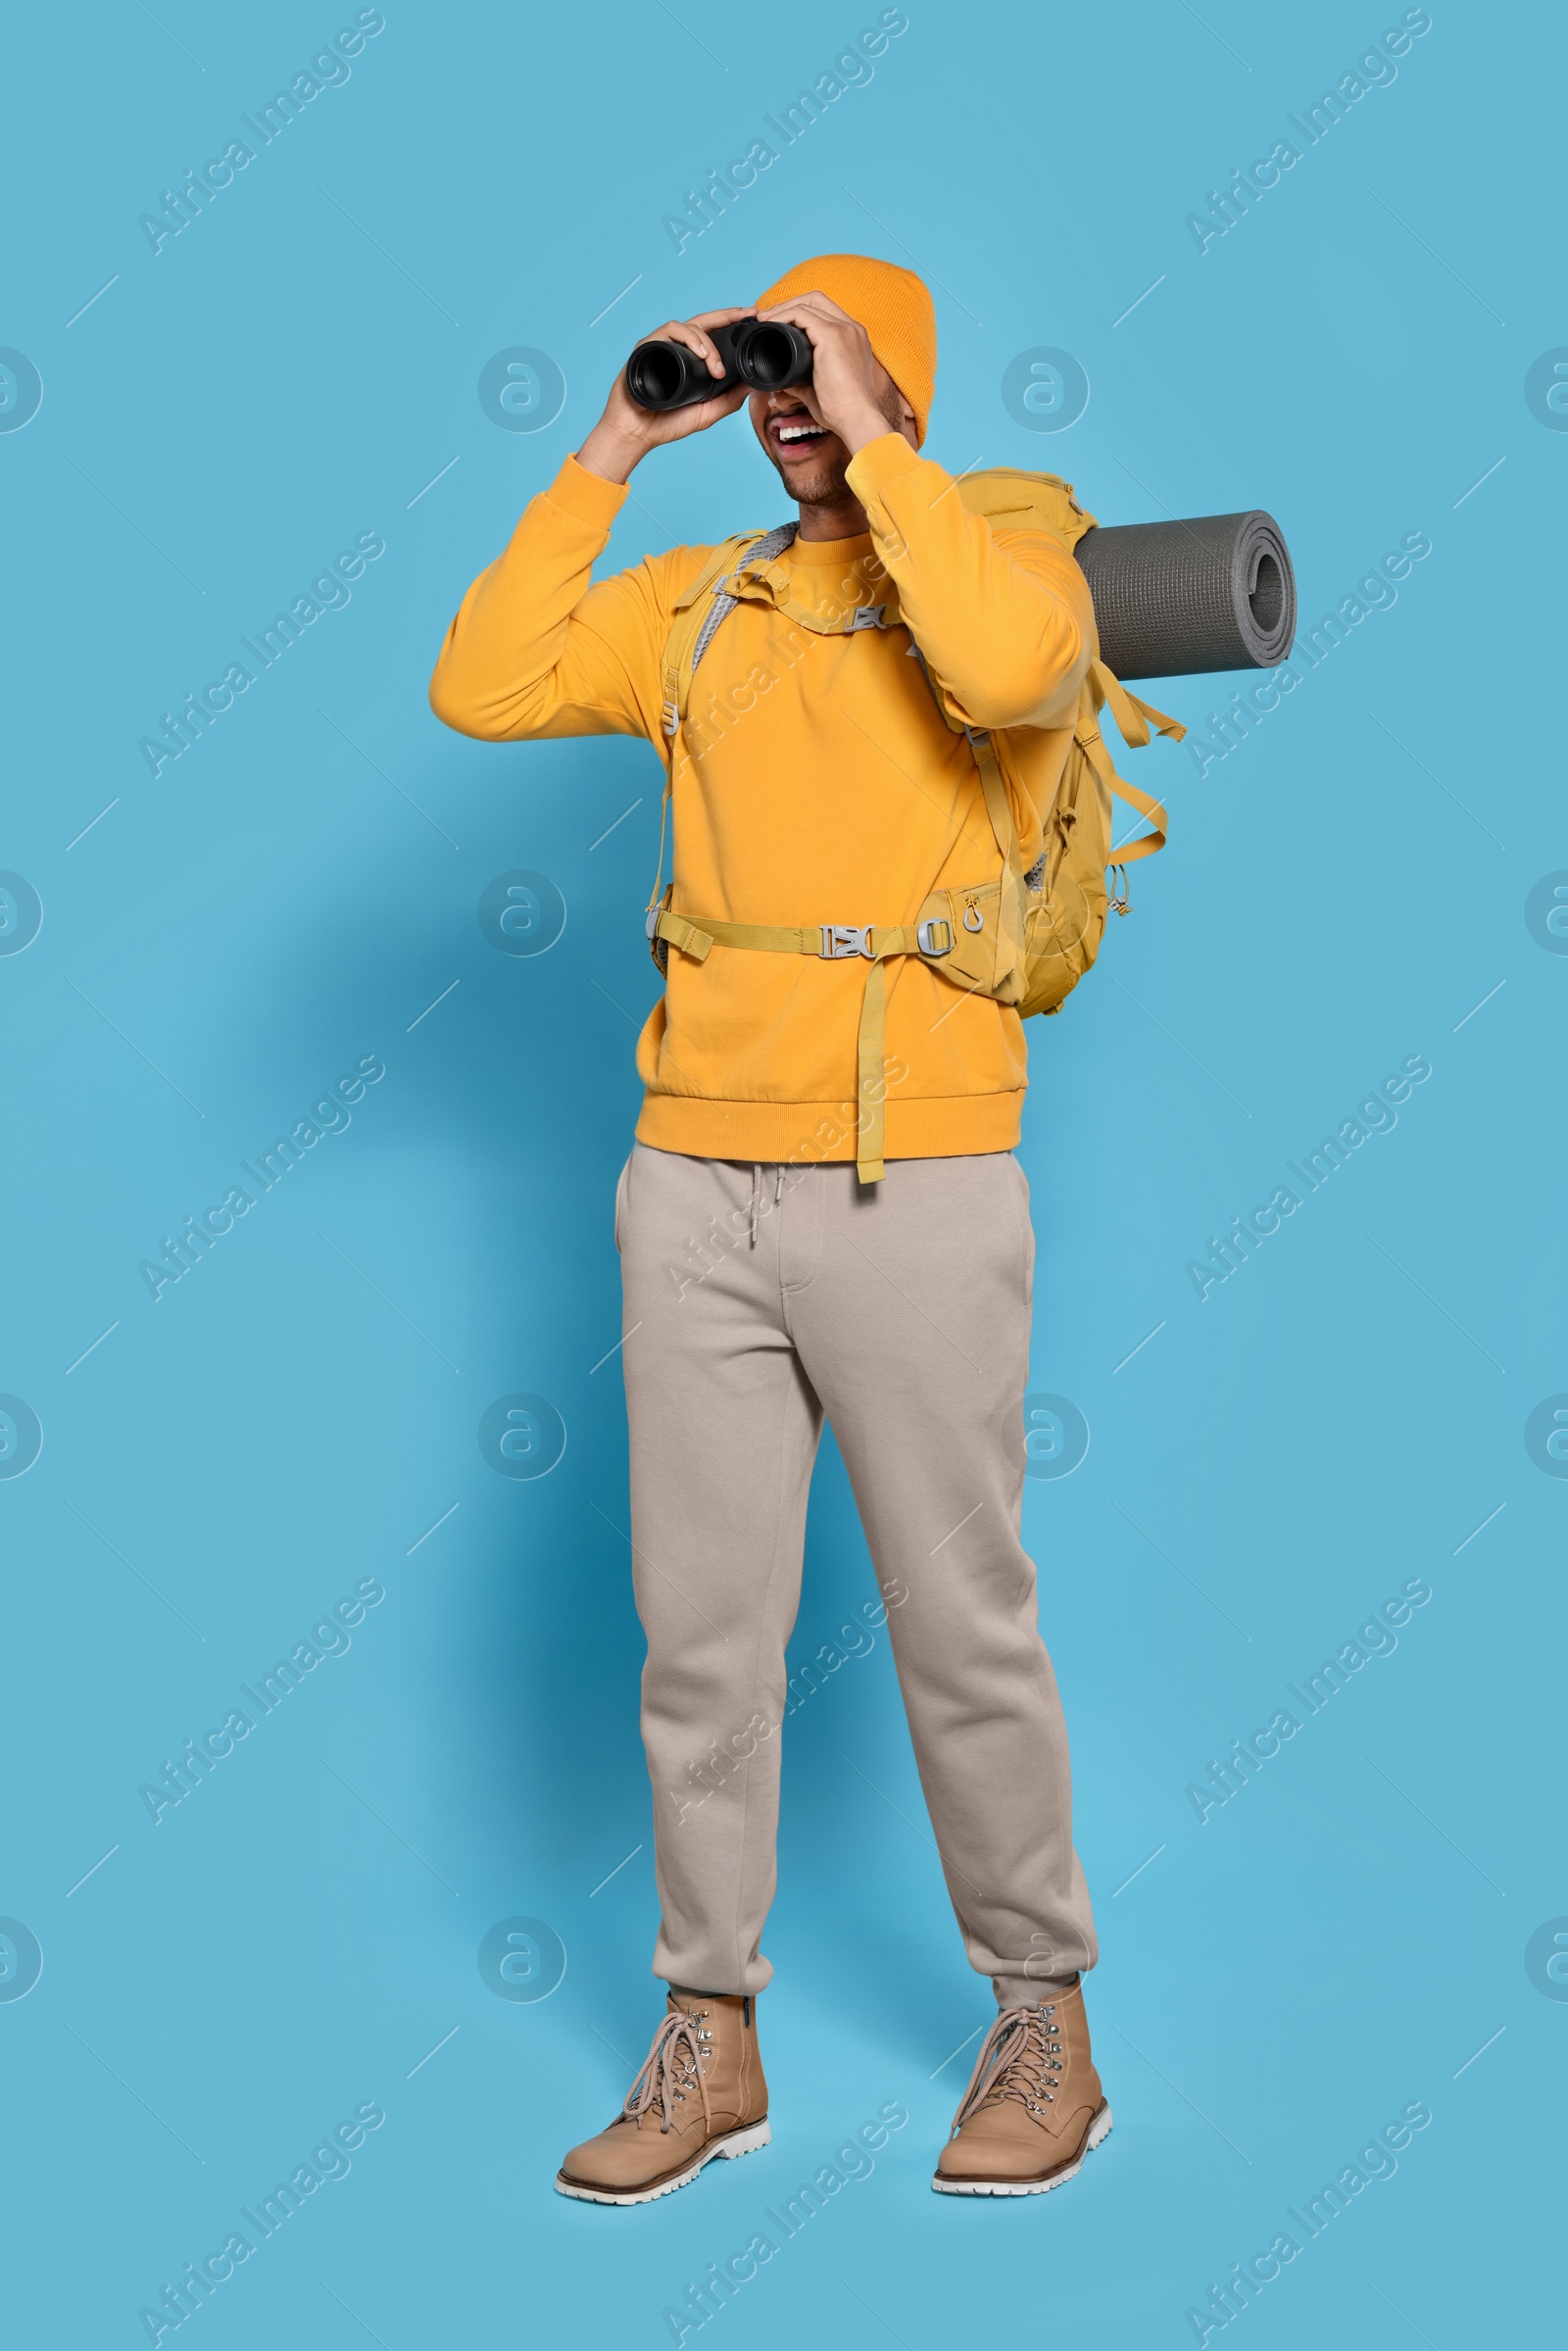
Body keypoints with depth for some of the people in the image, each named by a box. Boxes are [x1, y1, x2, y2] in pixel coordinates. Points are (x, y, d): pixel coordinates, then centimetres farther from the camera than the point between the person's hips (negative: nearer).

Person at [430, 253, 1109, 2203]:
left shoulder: (1011, 564, 1)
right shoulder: (695, 602, 14)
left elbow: (1008, 668, -23)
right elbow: (477, 690, 3)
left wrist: (870, 444, -13)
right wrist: (608, 457, 4)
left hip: (914, 1186, -4)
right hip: (694, 1179, 4)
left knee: (960, 1623, 5)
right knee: (700, 1625, 8)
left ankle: (1043, 2027, 23)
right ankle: (707, 2042, 21)